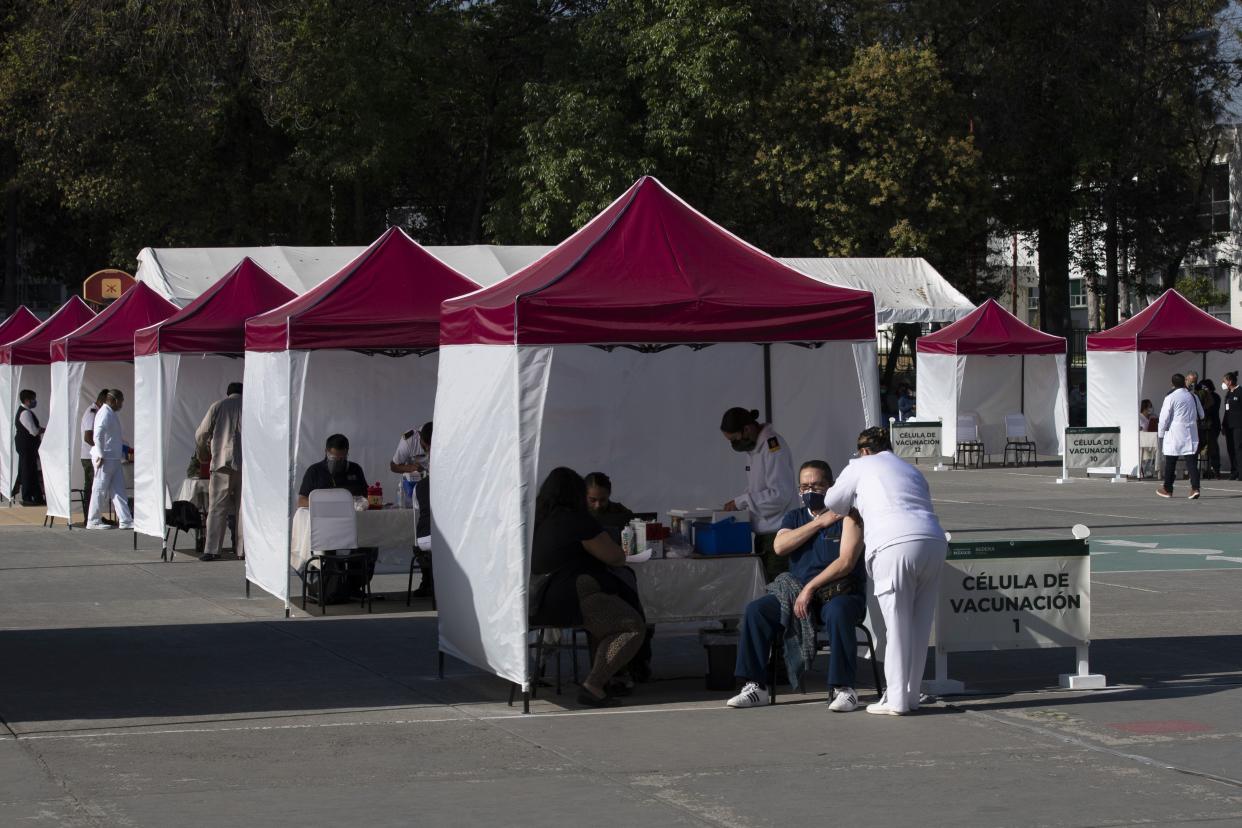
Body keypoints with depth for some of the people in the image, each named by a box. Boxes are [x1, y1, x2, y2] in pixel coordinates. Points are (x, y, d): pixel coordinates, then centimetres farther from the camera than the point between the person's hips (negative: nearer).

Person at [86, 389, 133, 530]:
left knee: (119, 489, 8)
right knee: (100, 490, -1)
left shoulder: (111, 414, 15)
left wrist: (126, 449, 24)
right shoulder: (105, 414, -16)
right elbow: (97, 435, -23)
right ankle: (93, 521, 7)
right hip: (105, 459, -10)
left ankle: (125, 520, 8)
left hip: (114, 459, 10)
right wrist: (100, 455, -23)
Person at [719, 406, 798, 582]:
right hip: (763, 533, 9)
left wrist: (740, 502, -13)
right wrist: (736, 503, 4)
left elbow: (779, 494, -19)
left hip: (778, 533, -9)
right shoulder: (753, 447, 13)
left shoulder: (773, 445, -14)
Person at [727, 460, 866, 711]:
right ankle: (756, 686, -16)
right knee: (756, 610, -17)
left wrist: (810, 588, -18)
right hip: (798, 591, 5)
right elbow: (780, 546, -5)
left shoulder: (847, 516, -2)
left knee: (837, 612, -39)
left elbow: (846, 562, -14)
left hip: (840, 593, -5)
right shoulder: (794, 517, 16)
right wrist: (819, 522, -8)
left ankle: (843, 688, -33)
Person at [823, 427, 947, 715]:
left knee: (898, 626, -3)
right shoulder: (911, 470, 31)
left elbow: (832, 502, 22)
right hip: (934, 541, 6)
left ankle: (896, 700, -1)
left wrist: (854, 508, 44)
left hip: (896, 545, -5)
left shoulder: (861, 466, 16)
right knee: (920, 624, 10)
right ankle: (911, 696, 15)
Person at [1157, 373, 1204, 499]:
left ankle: (1167, 489, 16)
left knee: (1170, 463, 7)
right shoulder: (1193, 397, 7)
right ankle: (1195, 488, -13)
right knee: (1192, 462, 0)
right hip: (1191, 434, 4)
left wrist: (1161, 433, 2)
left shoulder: (1170, 397, -9)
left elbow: (1164, 417, -9)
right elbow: (1201, 415, 18)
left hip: (1175, 434, -4)